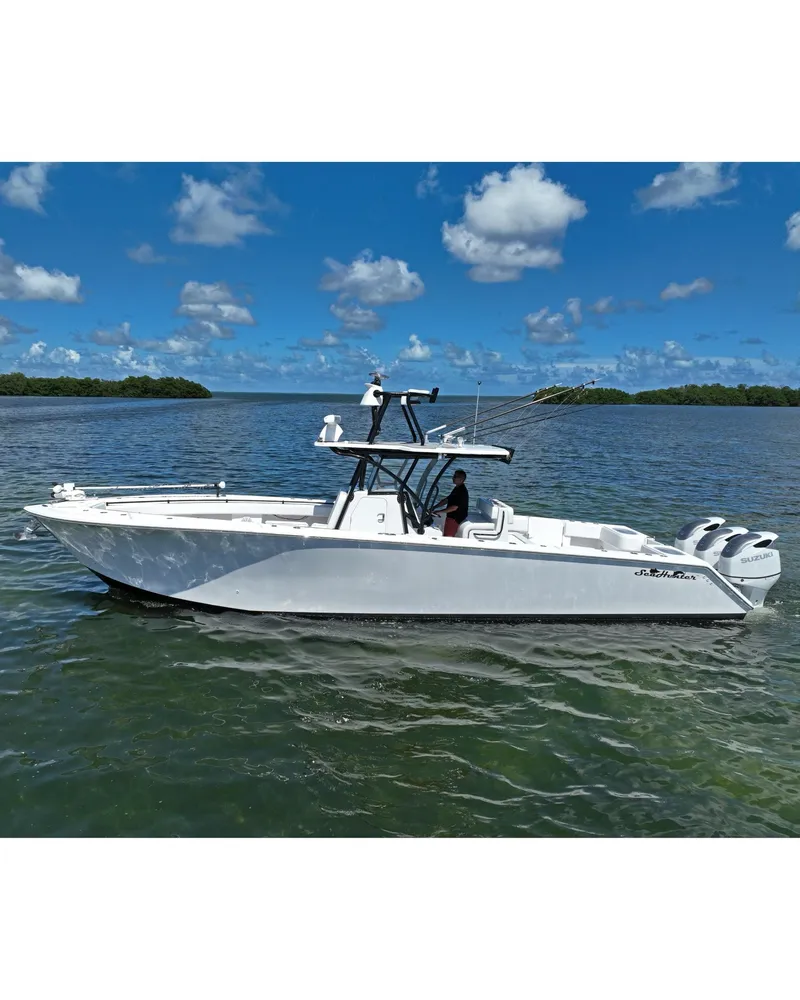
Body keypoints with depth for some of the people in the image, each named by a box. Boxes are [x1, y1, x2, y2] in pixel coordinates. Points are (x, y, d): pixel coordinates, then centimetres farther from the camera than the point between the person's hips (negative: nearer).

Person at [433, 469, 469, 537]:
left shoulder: (462, 492, -20)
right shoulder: (457, 489, 12)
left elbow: (454, 508, -25)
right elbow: (447, 500, 18)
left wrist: (439, 512, -22)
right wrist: (434, 507, 11)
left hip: (455, 518, -10)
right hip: (451, 516, 10)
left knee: (447, 537, -13)